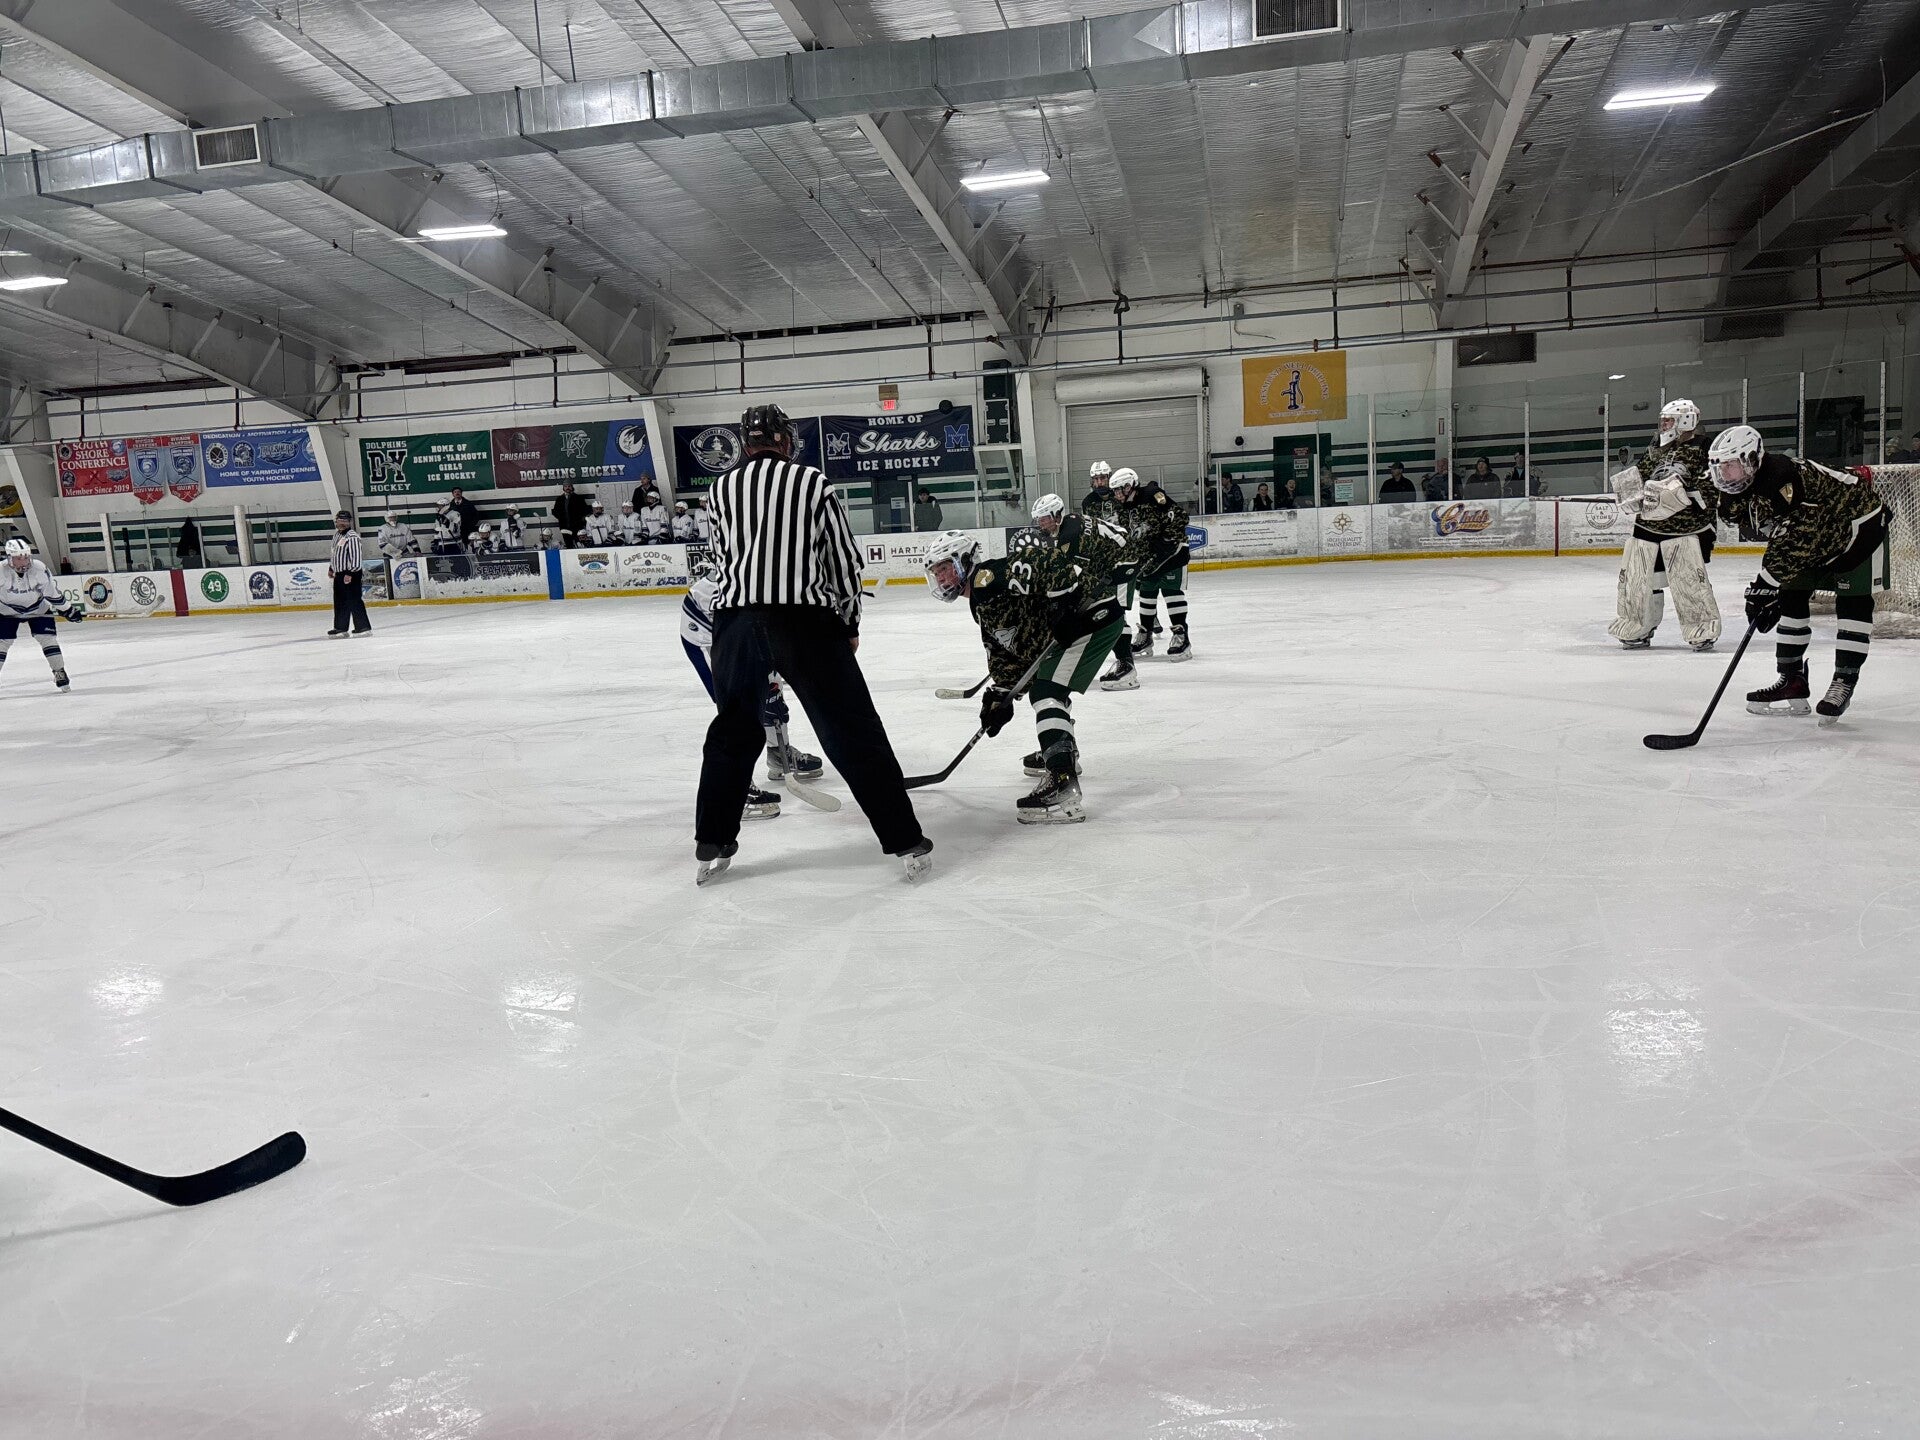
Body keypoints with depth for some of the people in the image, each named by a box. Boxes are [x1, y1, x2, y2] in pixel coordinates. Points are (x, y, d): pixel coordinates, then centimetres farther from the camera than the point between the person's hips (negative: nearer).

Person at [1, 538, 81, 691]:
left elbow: (53, 592, -13)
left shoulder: (39, 569, -22)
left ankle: (59, 672, 3)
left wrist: (68, 610, -8)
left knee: (48, 638, -7)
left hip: (38, 608, 0)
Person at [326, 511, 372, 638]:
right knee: (340, 602, 13)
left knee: (353, 600, -9)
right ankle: (340, 627, 20)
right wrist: (331, 568, 27)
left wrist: (350, 573, -23)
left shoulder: (352, 537, -16)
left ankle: (363, 627, -6)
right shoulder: (337, 534, 14)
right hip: (339, 573, 9)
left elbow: (355, 556, -21)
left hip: (351, 573, -9)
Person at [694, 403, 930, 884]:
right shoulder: (813, 482, 6)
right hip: (806, 620, -2)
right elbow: (844, 557, 6)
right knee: (854, 733, 3)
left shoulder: (721, 488, 13)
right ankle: (908, 844, 5)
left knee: (733, 731, 19)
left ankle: (712, 847, 21)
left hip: (736, 619, 3)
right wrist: (849, 623, 16)